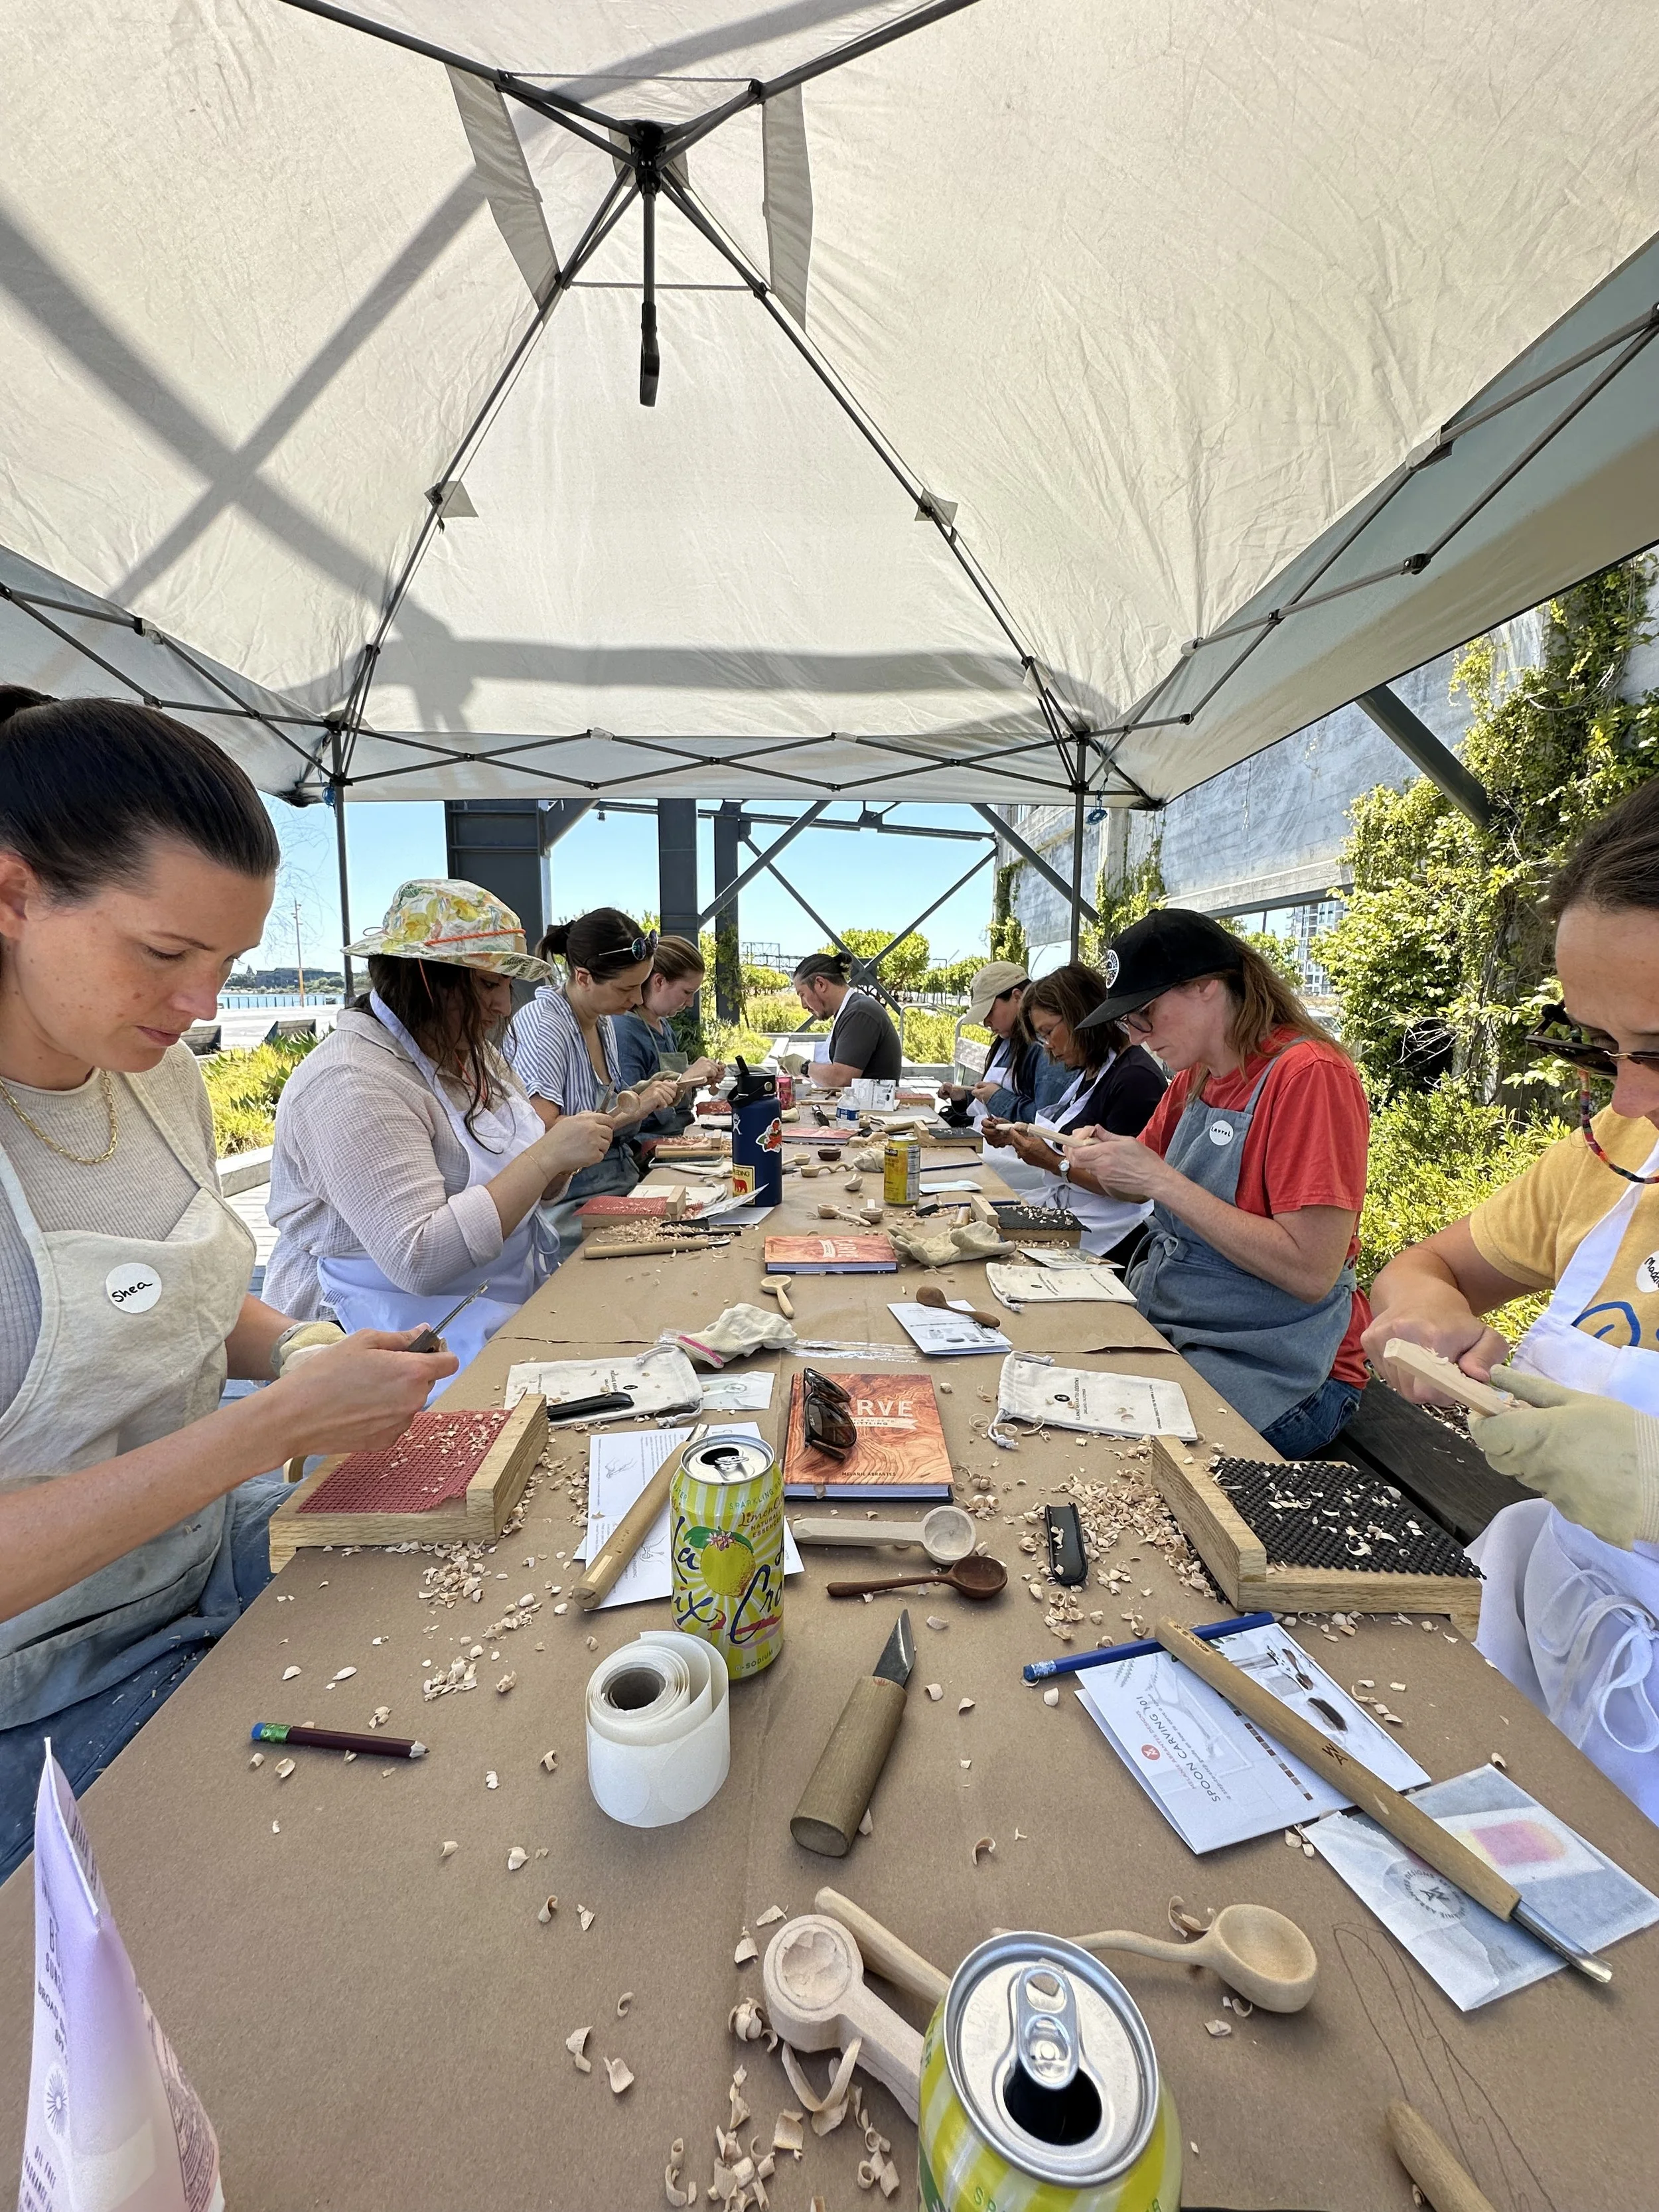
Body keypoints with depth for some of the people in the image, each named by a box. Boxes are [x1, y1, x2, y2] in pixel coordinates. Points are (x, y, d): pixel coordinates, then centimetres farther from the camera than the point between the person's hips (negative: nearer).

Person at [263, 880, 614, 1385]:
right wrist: (544, 1157, -25)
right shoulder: (353, 1083, -18)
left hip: (515, 1301, 8)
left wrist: (561, 1163, -5)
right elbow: (419, 1260, -26)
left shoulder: (474, 1054, 8)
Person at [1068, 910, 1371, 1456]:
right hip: (1163, 1324, 7)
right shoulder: (1194, 1077, 7)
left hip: (1274, 1367, -7)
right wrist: (1095, 1159, -7)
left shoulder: (1308, 1074, -18)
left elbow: (1312, 1272, -24)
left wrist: (1160, 1180, -24)